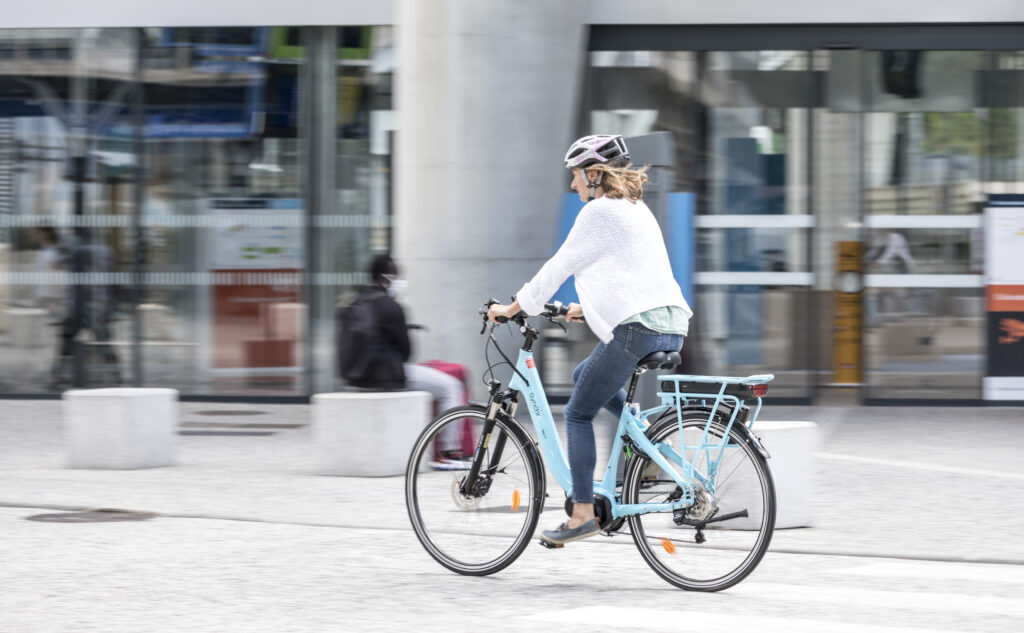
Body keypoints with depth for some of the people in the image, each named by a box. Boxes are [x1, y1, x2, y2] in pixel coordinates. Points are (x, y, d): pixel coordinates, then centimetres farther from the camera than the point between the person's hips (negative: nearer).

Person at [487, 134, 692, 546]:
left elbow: (559, 266, -4)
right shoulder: (636, 208, 22)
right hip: (670, 327, 9)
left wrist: (513, 308, 5)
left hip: (635, 329, -9)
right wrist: (588, 308, 37)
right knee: (583, 376, 27)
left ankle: (582, 513, -1)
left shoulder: (600, 211, -6)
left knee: (578, 414, 1)